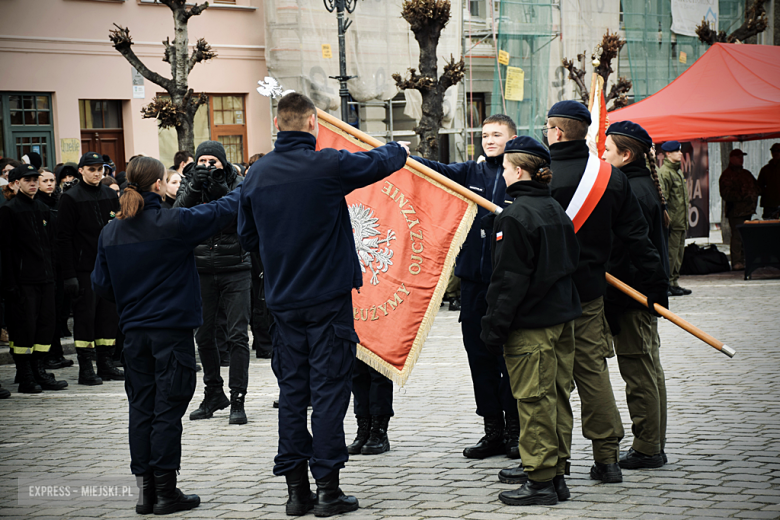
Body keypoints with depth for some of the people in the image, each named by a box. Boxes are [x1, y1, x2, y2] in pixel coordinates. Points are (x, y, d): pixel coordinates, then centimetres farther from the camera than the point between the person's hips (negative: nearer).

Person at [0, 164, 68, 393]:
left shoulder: (43, 209, 15)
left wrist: (52, 274, 12)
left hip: (45, 278, 6)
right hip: (23, 279, -6)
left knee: (46, 325, 6)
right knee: (24, 327, -5)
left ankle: (39, 372, 14)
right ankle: (26, 379, 1)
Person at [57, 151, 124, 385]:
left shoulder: (110, 195, 11)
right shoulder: (71, 198, -5)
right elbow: (64, 238, -9)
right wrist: (69, 274, -14)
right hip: (84, 268, -5)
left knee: (109, 314, 6)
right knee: (85, 315, -3)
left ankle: (106, 363, 14)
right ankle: (85, 367, 1)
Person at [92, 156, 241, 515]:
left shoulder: (110, 233, 2)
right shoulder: (174, 223, -13)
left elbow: (101, 286, 7)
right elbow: (221, 211, -2)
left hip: (134, 332, 5)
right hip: (172, 330, -5)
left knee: (141, 409, 10)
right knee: (168, 410, -1)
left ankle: (145, 489, 12)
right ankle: (166, 492, 2)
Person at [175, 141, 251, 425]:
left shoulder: (237, 185, 3)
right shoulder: (190, 185, 7)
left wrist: (222, 190, -23)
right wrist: (194, 186, -22)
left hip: (235, 270, -2)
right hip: (202, 271, 3)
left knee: (237, 336, -7)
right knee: (204, 335, 9)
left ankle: (237, 400, -3)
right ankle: (214, 394, 25)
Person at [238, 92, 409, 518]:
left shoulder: (258, 174, 1)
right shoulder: (328, 166, -12)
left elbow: (247, 237, 11)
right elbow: (382, 162, 2)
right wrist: (399, 149, 25)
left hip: (282, 301, 4)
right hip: (328, 298, -4)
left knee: (292, 392, 9)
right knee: (329, 390, 0)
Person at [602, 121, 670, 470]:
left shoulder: (632, 191, -19)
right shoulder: (645, 185, 13)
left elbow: (623, 252, -22)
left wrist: (611, 304, -20)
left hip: (631, 294, -11)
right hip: (648, 291, 11)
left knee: (638, 372, -4)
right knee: (649, 369, 15)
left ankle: (646, 449, 1)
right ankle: (654, 446, 22)